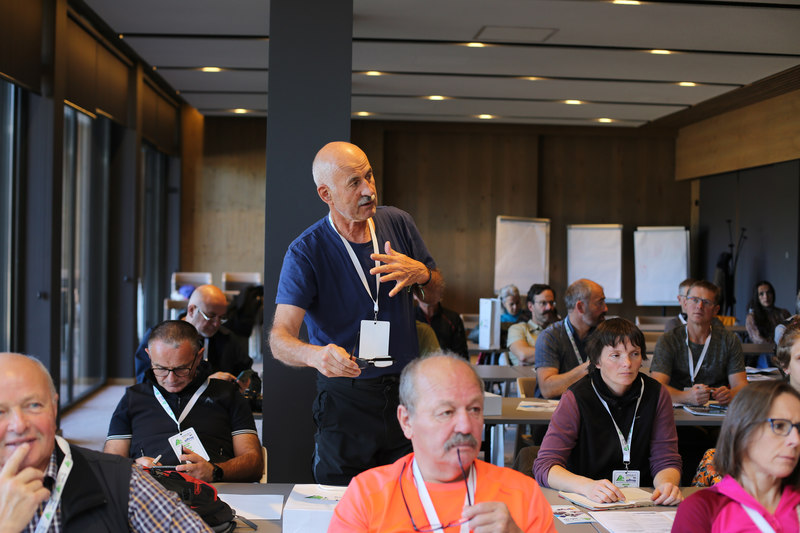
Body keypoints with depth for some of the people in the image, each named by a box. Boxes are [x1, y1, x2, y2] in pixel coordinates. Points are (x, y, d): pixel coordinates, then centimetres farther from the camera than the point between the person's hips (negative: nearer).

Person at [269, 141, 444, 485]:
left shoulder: (398, 223, 1)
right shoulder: (305, 252, -13)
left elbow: (434, 296, 12)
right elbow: (280, 338, -21)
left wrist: (420, 273, -12)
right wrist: (316, 355, -43)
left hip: (406, 391, 4)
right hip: (345, 399, -3)